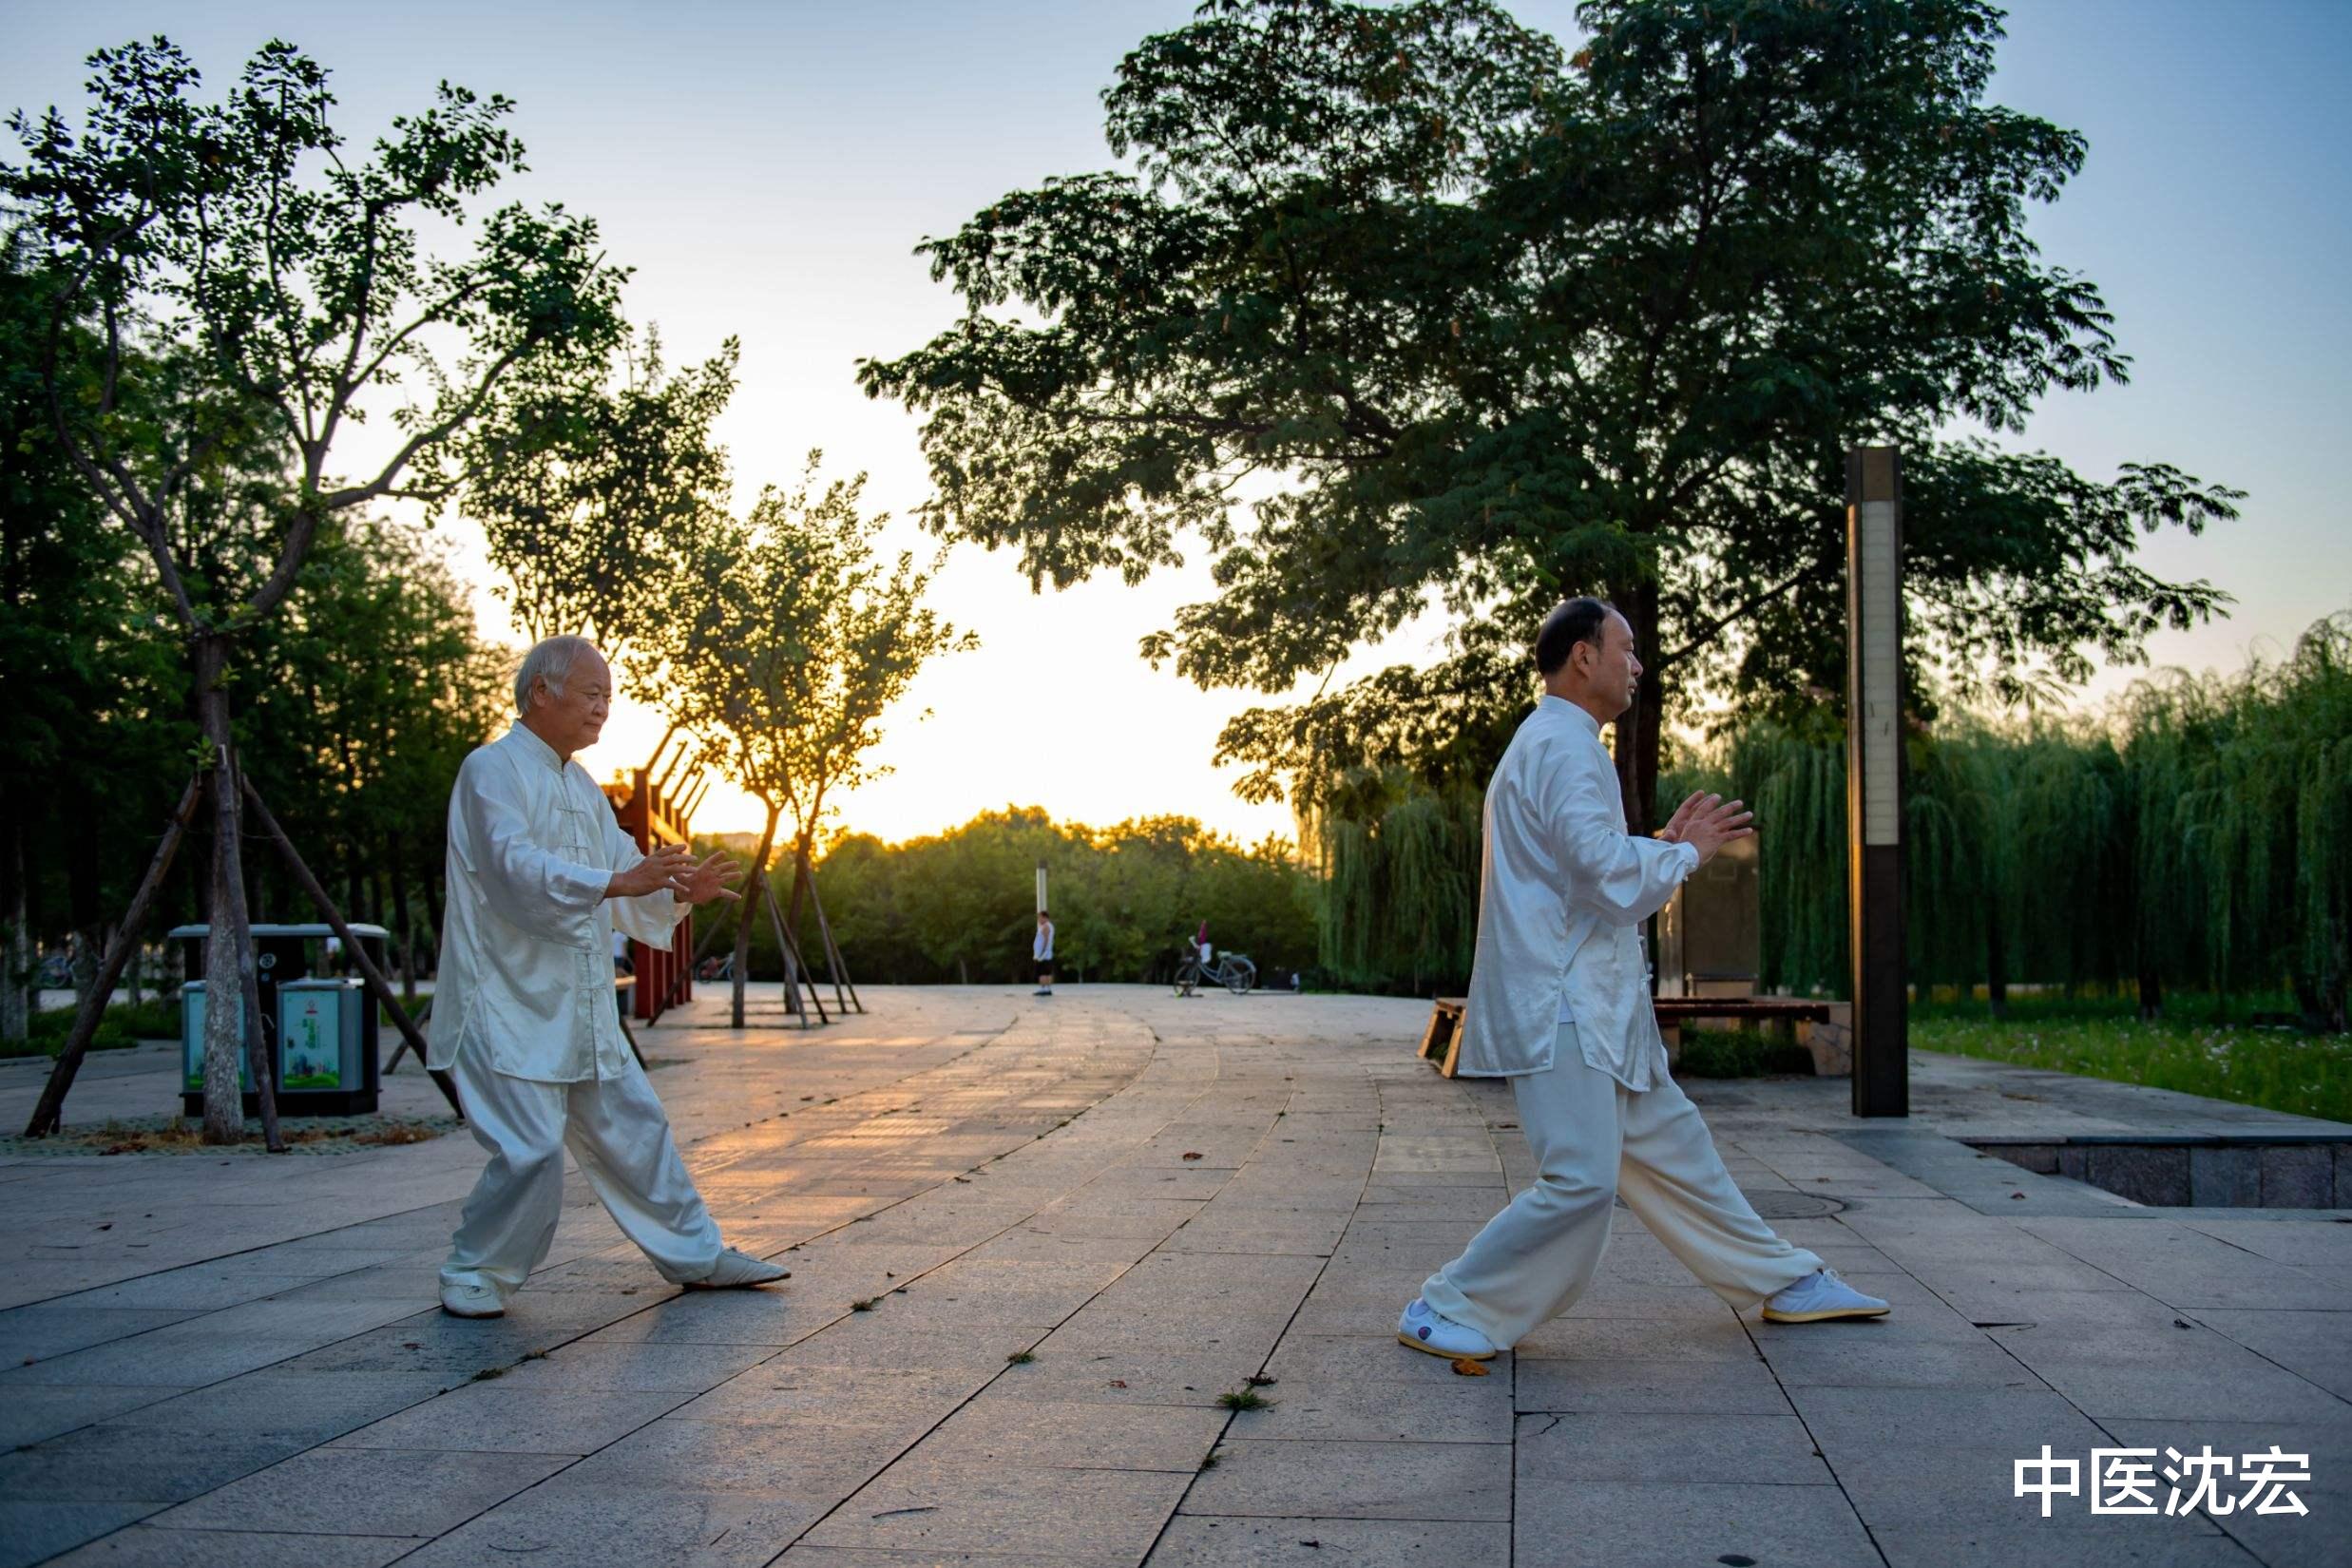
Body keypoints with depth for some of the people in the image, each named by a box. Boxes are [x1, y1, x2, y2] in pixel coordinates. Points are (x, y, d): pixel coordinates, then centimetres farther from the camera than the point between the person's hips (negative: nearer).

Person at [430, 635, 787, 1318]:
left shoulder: (581, 786, 18)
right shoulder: (491, 770, -10)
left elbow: (629, 887, 16)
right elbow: (513, 867, -26)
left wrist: (678, 891, -6)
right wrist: (618, 882, -36)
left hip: (582, 1009, 9)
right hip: (509, 1010, -8)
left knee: (635, 1129, 13)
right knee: (530, 1150, -11)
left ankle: (695, 1255, 24)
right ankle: (473, 1276, 9)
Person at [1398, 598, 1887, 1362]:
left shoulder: (1553, 743, 19)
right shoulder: (1563, 746, -15)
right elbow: (1613, 880, -23)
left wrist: (1665, 843, 12)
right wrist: (1685, 852, -6)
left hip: (1592, 1006, 11)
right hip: (1560, 1010, -11)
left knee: (1670, 1144, 18)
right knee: (1582, 1180, -12)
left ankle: (1782, 1280, 30)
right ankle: (1448, 1310, -2)